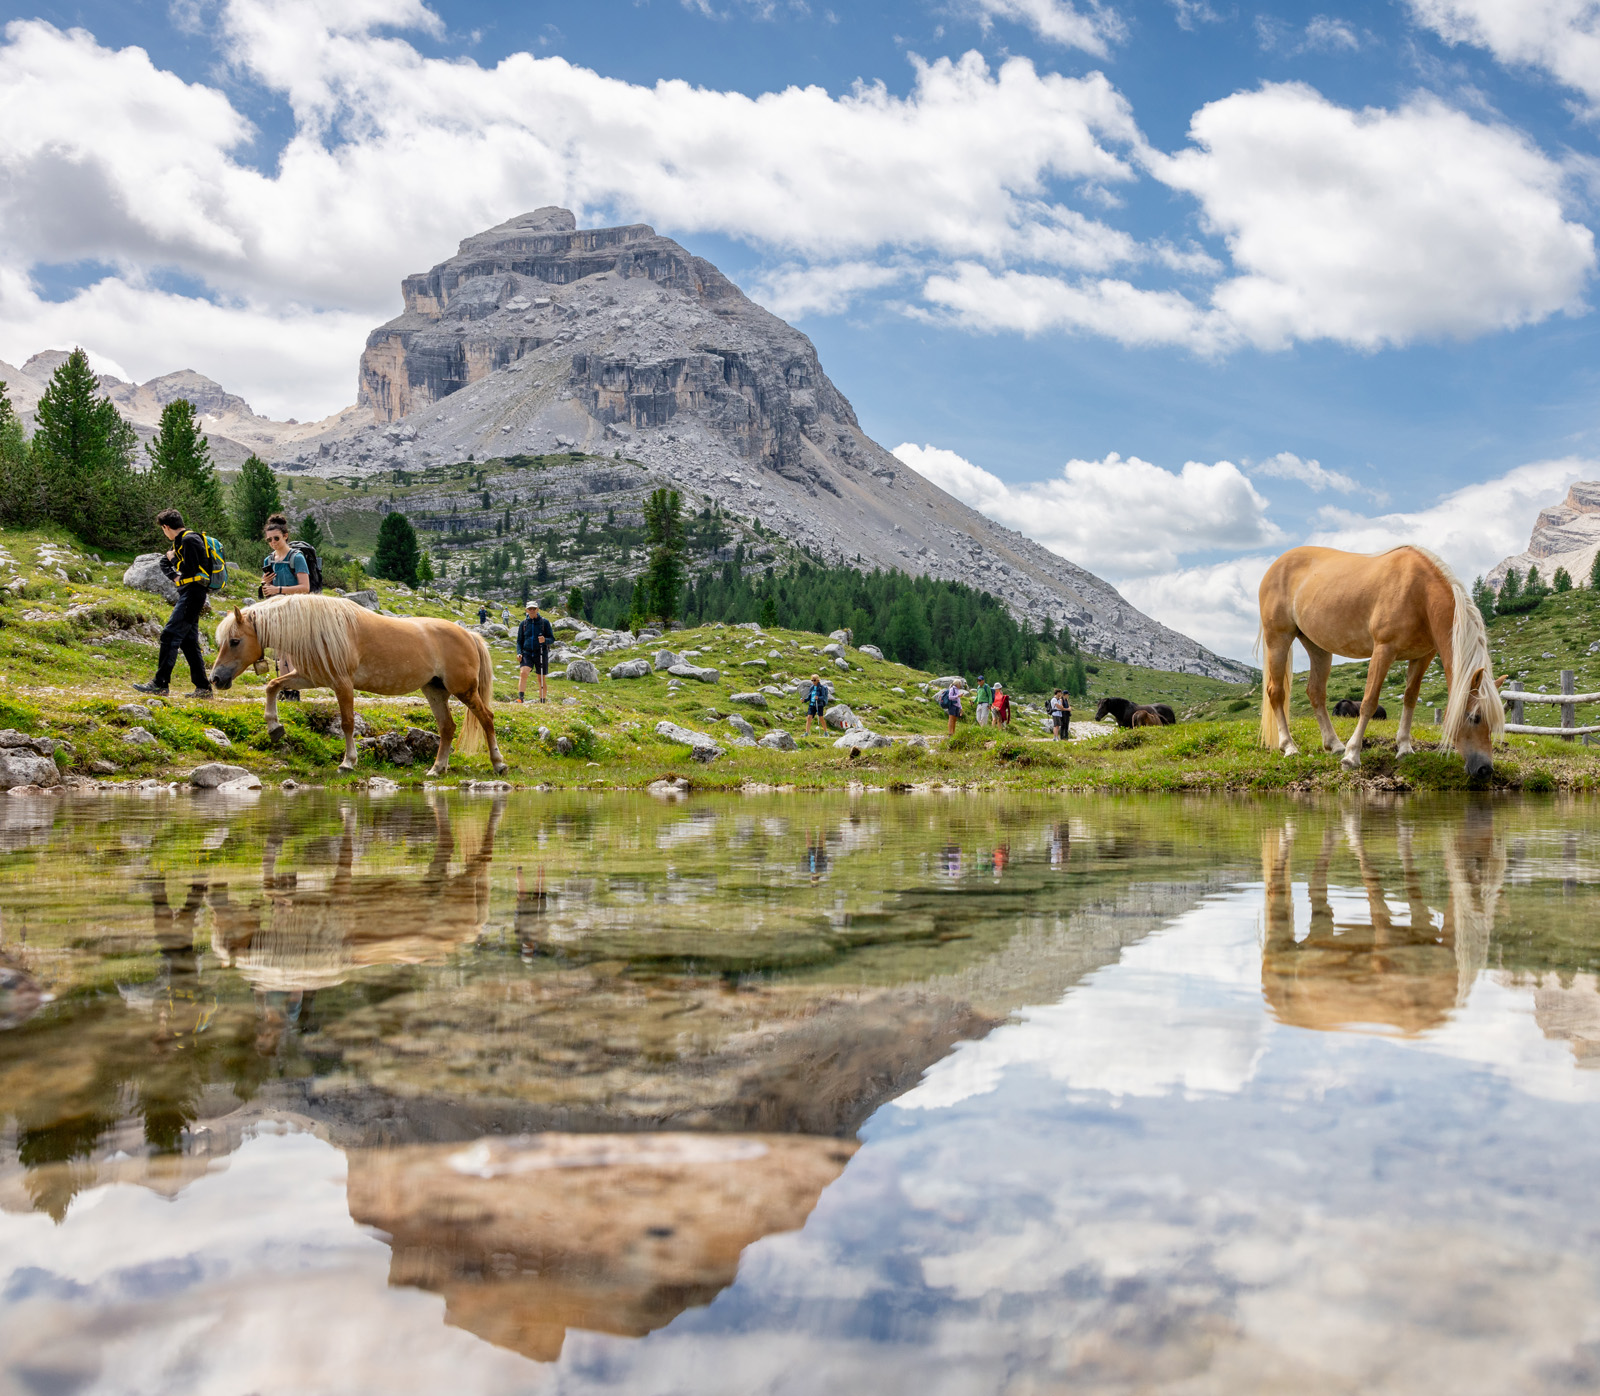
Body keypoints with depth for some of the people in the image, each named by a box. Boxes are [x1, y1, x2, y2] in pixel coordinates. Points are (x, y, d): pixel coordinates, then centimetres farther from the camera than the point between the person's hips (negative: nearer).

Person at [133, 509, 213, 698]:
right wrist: (175, 577, 8)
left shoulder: (190, 540, -12)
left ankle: (160, 683, -14)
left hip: (192, 594, -10)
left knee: (170, 635, -13)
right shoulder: (180, 541, 20)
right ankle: (203, 687, 9)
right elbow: (164, 564, 27)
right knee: (188, 640, 9)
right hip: (187, 594, 10)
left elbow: (189, 570, -21)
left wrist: (174, 559, -3)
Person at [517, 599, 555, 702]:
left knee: (542, 679, 5)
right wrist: (519, 653, -1)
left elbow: (552, 638, 3)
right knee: (523, 673, -22)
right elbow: (519, 641, 15)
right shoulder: (524, 624, 10)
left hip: (541, 653, -1)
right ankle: (520, 698, -27)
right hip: (527, 653, 1)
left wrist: (545, 640, -19)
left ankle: (543, 701, 16)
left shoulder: (544, 622, 4)